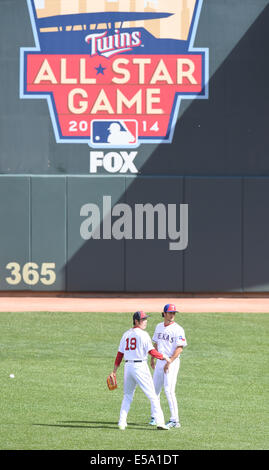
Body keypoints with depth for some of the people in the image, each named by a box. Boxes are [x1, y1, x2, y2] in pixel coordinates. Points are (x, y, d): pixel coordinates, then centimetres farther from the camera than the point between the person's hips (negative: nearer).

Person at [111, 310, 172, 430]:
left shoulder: (126, 334, 12)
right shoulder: (143, 334, -8)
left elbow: (120, 353, 12)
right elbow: (152, 351, -15)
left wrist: (115, 370, 14)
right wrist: (164, 357, -2)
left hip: (128, 366, 6)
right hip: (140, 366, -6)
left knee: (127, 396, 17)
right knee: (152, 395, -4)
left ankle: (122, 422, 11)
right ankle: (159, 421, -11)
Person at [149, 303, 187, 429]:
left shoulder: (178, 329, -10)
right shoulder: (159, 327, 12)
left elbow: (179, 348, -16)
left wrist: (169, 362, -23)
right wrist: (152, 359, 19)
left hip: (172, 362, -7)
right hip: (160, 362, 7)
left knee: (169, 390, -14)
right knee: (155, 389, 11)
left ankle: (174, 420, -11)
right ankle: (154, 417, 24)